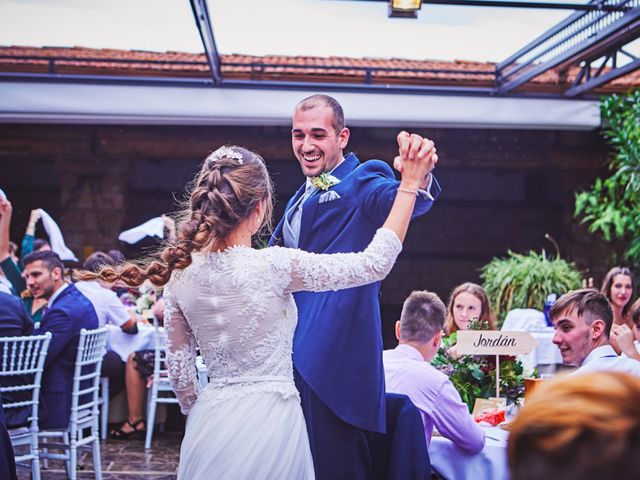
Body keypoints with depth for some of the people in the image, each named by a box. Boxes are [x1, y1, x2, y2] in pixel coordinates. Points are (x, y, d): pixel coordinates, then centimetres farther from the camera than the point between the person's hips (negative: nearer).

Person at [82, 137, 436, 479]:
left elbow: (179, 371, 6)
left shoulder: (180, 276, -3)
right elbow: (375, 264, -11)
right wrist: (409, 184, -8)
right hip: (269, 419, -4)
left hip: (211, 423, 4)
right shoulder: (273, 267, -17)